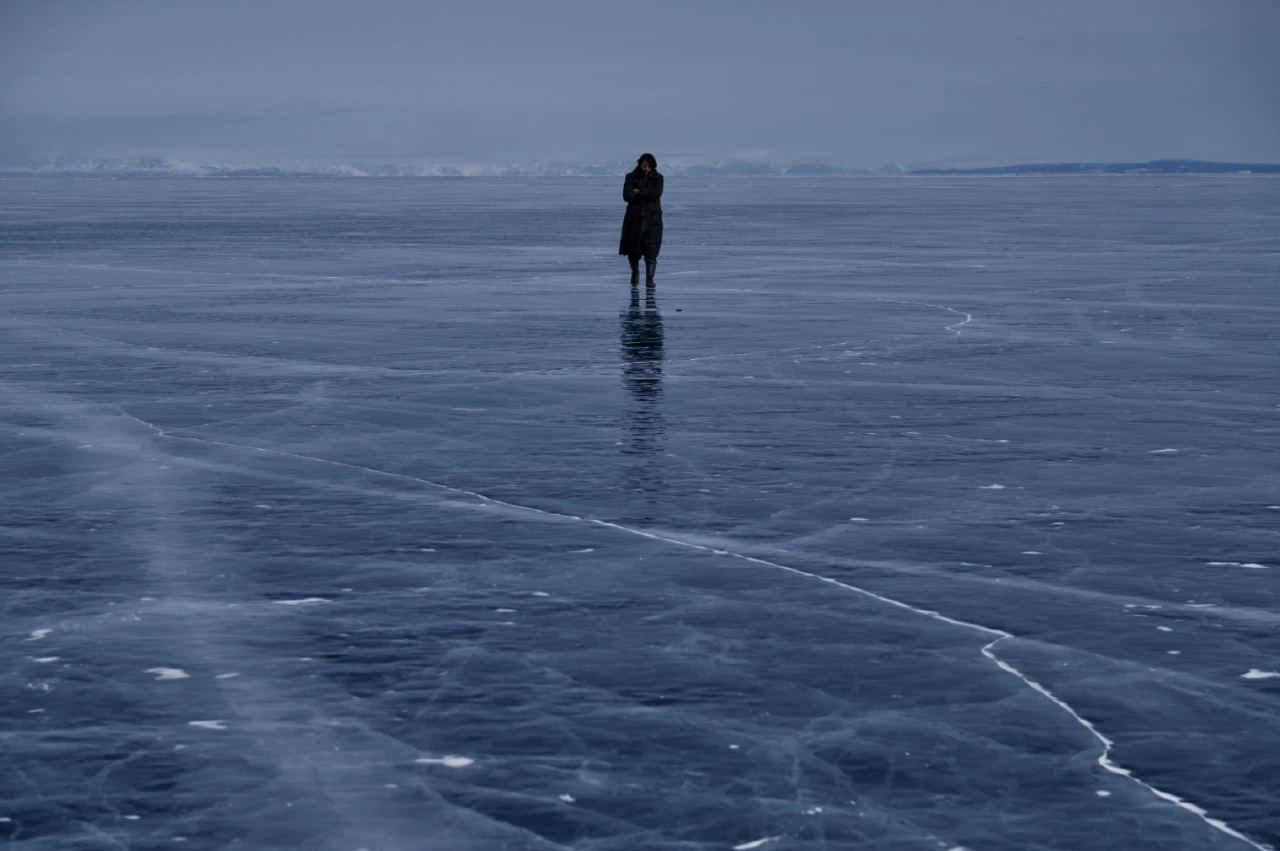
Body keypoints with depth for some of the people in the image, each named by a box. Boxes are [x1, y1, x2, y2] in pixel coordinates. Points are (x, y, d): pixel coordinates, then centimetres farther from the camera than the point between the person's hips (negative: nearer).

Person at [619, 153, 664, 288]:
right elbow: (627, 196, -9)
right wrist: (646, 195, -10)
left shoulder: (658, 178, 5)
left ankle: (649, 279, -11)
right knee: (633, 251, 8)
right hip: (634, 218, 1)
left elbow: (656, 194, -12)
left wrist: (639, 192, -8)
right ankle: (635, 273, 34)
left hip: (652, 219, -1)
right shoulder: (631, 177, 4)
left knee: (651, 251, -12)